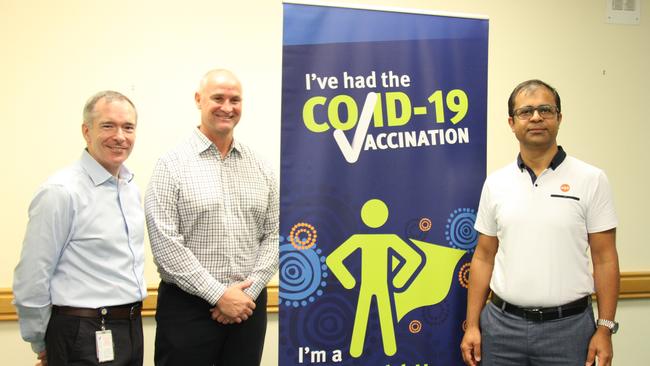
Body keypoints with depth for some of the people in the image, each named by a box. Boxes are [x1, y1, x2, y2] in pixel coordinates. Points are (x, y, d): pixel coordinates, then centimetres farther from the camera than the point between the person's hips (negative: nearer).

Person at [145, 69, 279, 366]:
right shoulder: (172, 165, -5)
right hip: (187, 307, -3)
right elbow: (165, 245, -12)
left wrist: (249, 291, -7)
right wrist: (219, 294, -14)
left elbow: (273, 235, 6)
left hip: (248, 306, 4)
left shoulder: (260, 168, 8)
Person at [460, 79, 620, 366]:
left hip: (568, 326, -2)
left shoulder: (591, 180, -3)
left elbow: (605, 259, -2)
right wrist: (472, 325, 3)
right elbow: (484, 257, 7)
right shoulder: (495, 183, 4)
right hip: (502, 324, 2)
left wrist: (605, 328, -7)